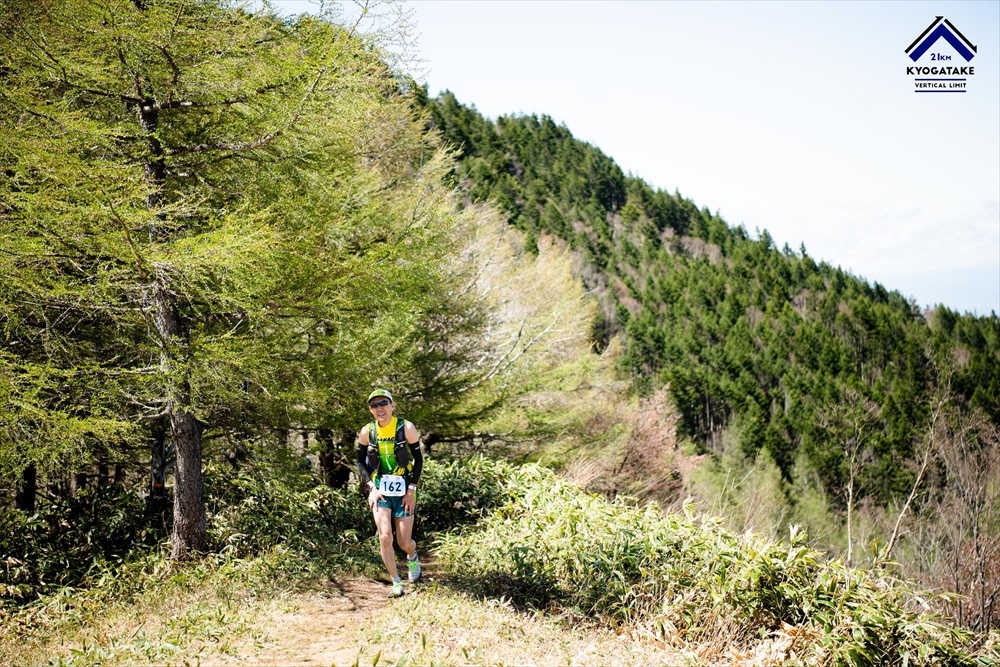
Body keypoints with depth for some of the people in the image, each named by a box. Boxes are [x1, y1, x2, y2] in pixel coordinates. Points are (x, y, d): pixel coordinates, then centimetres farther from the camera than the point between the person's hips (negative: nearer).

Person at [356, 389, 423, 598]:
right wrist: (371, 487, -6)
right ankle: (396, 583, 5)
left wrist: (412, 490, -8)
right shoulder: (367, 432, -4)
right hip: (380, 490, 1)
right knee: (385, 537, -14)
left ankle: (413, 558, 39)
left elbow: (418, 459, -3)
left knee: (404, 543, 1)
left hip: (404, 490, -1)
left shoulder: (406, 428, -10)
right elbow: (361, 462, 7)